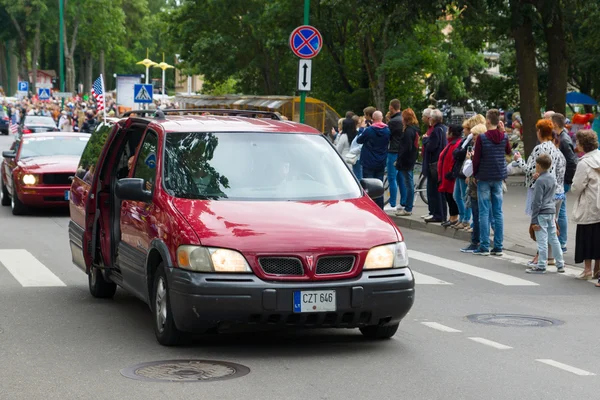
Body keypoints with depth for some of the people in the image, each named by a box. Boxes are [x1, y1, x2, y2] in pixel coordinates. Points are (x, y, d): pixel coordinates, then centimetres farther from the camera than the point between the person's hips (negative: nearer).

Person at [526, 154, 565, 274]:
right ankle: (560, 264, 16)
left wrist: (534, 220, -12)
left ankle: (541, 266, -2)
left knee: (542, 240, -5)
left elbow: (537, 202, -15)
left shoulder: (540, 181, -15)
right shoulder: (552, 178, 9)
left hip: (542, 214, -8)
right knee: (554, 239, 13)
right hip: (551, 210, 8)